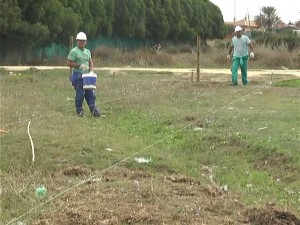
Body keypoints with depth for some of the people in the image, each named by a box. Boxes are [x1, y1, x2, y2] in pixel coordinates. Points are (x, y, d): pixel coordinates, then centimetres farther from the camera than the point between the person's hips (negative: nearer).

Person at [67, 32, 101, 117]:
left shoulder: (87, 51, 14)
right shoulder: (74, 51, -7)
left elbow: (91, 63, 17)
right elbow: (69, 63, -11)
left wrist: (91, 70, -2)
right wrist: (80, 65, -16)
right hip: (78, 76, -6)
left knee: (90, 93, 2)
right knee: (80, 94, -3)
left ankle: (93, 109, 4)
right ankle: (79, 110, 9)